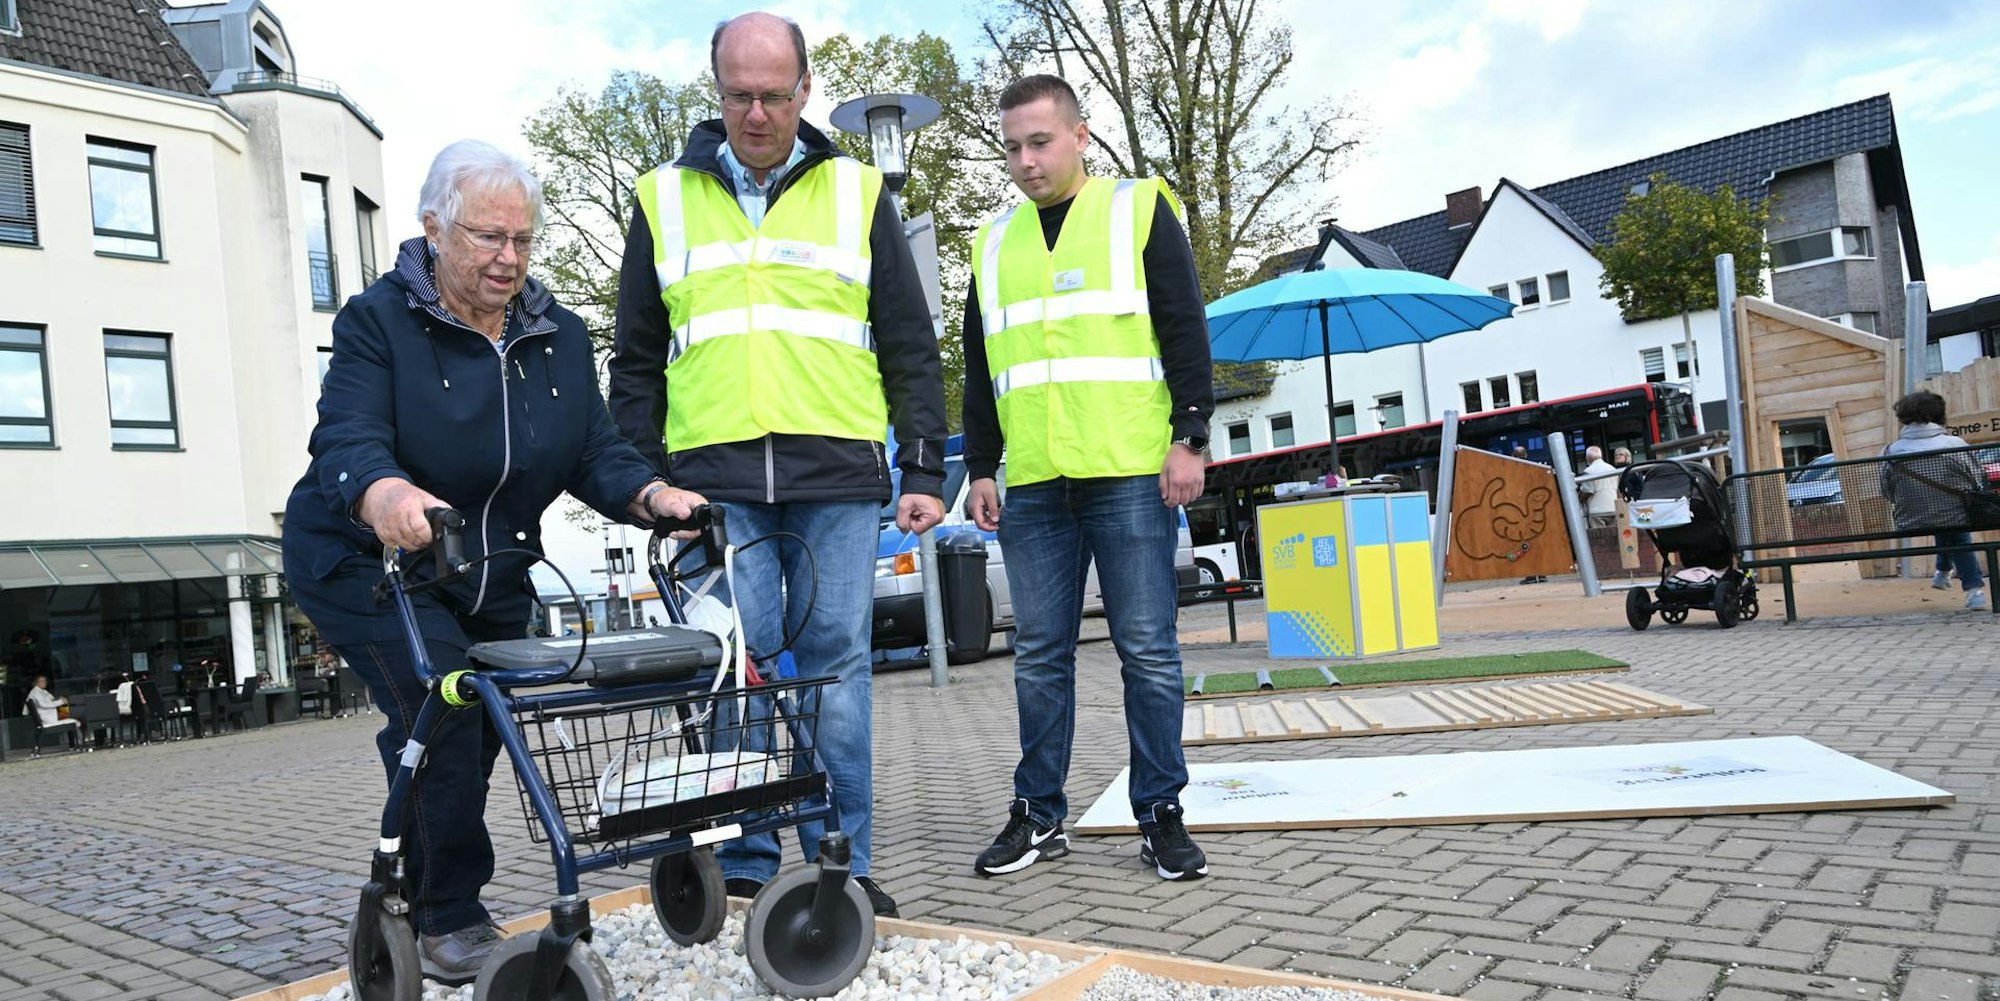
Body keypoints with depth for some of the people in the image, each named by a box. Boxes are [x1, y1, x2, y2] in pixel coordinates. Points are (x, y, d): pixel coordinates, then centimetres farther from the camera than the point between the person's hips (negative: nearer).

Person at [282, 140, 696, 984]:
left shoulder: (559, 336, 1)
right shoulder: (379, 319, -13)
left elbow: (595, 451, -5)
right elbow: (346, 437, -27)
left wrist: (651, 495, -27)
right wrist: (384, 494, -51)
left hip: (493, 581, 6)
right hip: (366, 566, -5)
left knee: (481, 732, 10)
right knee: (441, 713, -21)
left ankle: (405, 890, 33)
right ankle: (448, 919, -5)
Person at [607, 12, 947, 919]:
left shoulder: (857, 193, 11)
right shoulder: (665, 200, 13)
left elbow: (910, 349, 10)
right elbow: (636, 359, 15)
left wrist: (924, 469, 3)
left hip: (838, 475, 0)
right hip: (713, 478, 1)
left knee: (836, 664, 2)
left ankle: (843, 863, 12)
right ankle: (743, 867, 12)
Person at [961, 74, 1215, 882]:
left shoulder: (1140, 210, 7)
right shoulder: (994, 244, 18)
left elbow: (1185, 331, 1)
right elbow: (979, 371, 19)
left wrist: (1189, 438, -7)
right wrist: (981, 468, 12)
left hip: (1131, 475, -4)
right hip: (1033, 484, 4)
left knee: (1148, 649, 0)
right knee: (1039, 656, 6)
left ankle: (1160, 815, 11)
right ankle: (1039, 816, 17)